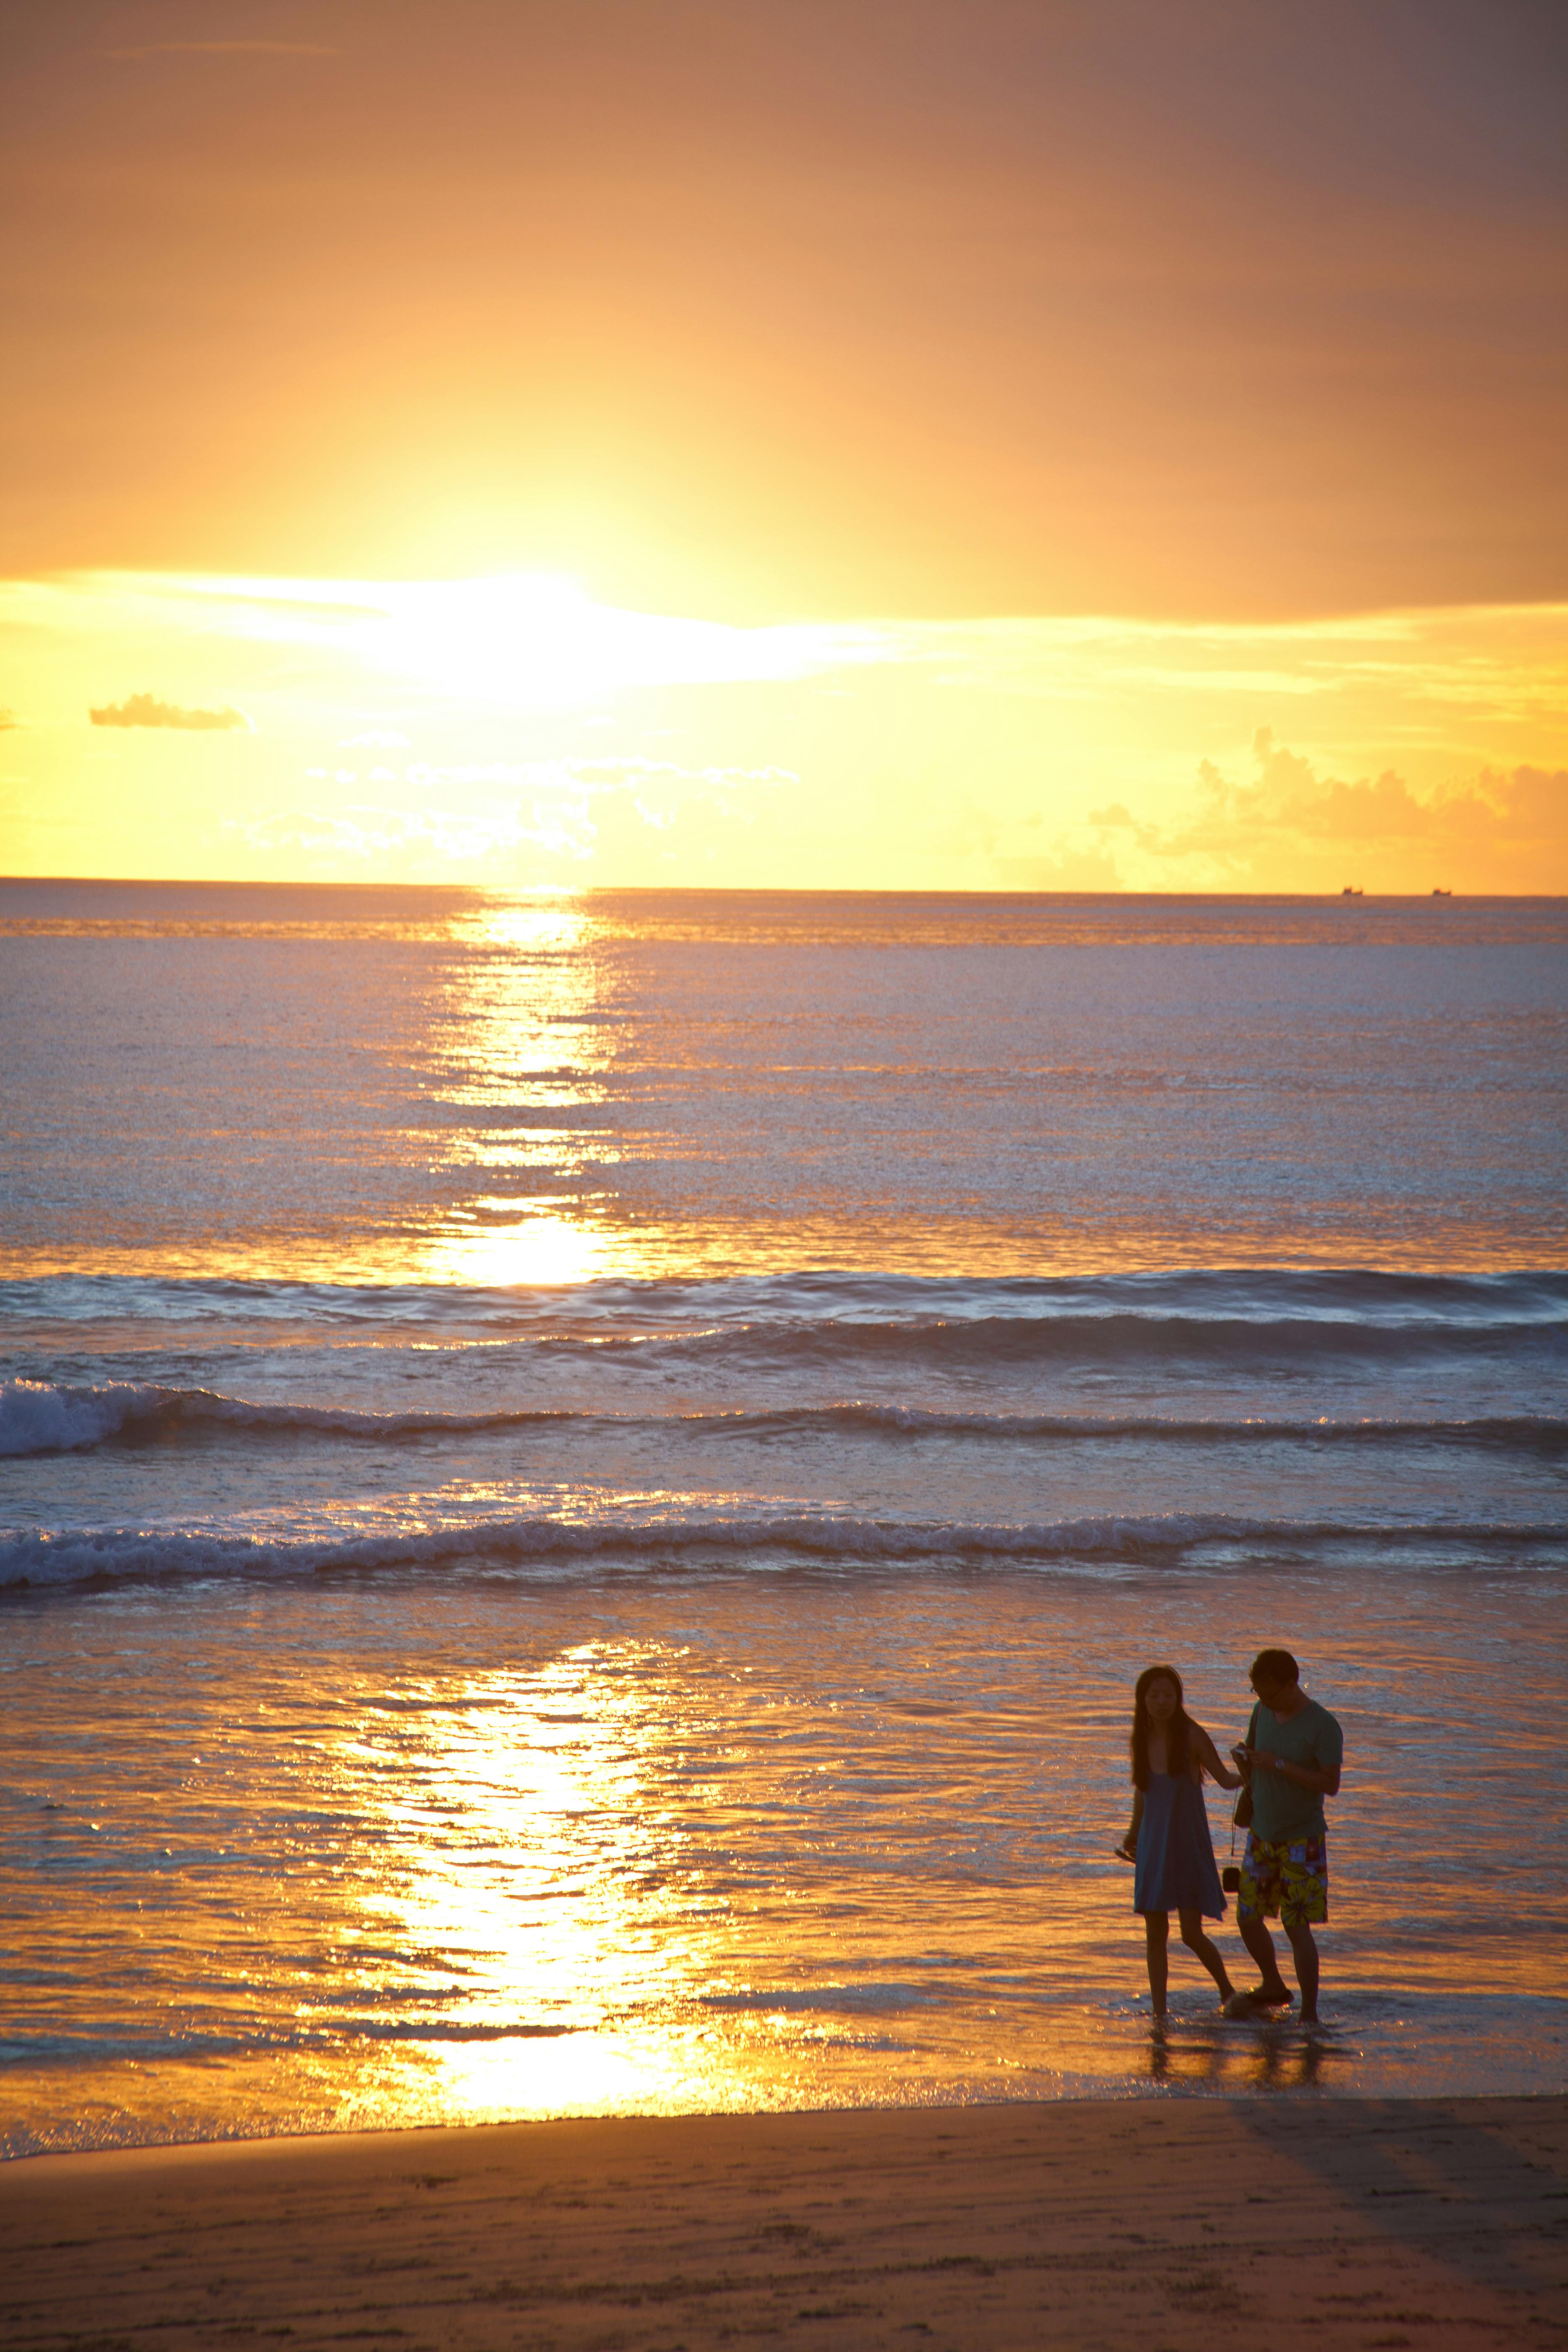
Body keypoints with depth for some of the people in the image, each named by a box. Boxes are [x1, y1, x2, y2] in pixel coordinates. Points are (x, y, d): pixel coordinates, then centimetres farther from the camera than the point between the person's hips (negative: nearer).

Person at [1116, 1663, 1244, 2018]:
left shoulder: (1192, 1736, -11)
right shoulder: (1142, 1741, 2)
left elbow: (1226, 1780, -8)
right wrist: (1132, 1834, 26)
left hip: (1188, 1844, -4)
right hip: (1154, 1845, 4)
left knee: (1192, 1934, -4)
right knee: (1155, 1933, 3)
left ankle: (1227, 1989, 22)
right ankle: (1159, 2012, 10)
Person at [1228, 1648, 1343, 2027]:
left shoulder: (1322, 1726, -17)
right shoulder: (1263, 1712, 2)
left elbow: (1330, 1784, -23)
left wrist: (1279, 1765, -27)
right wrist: (1244, 1758, -8)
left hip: (1301, 1839, -6)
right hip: (1262, 1834, 6)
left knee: (1297, 1926, -8)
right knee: (1248, 1917, 10)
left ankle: (1309, 2013, 0)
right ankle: (1273, 1987, 34)